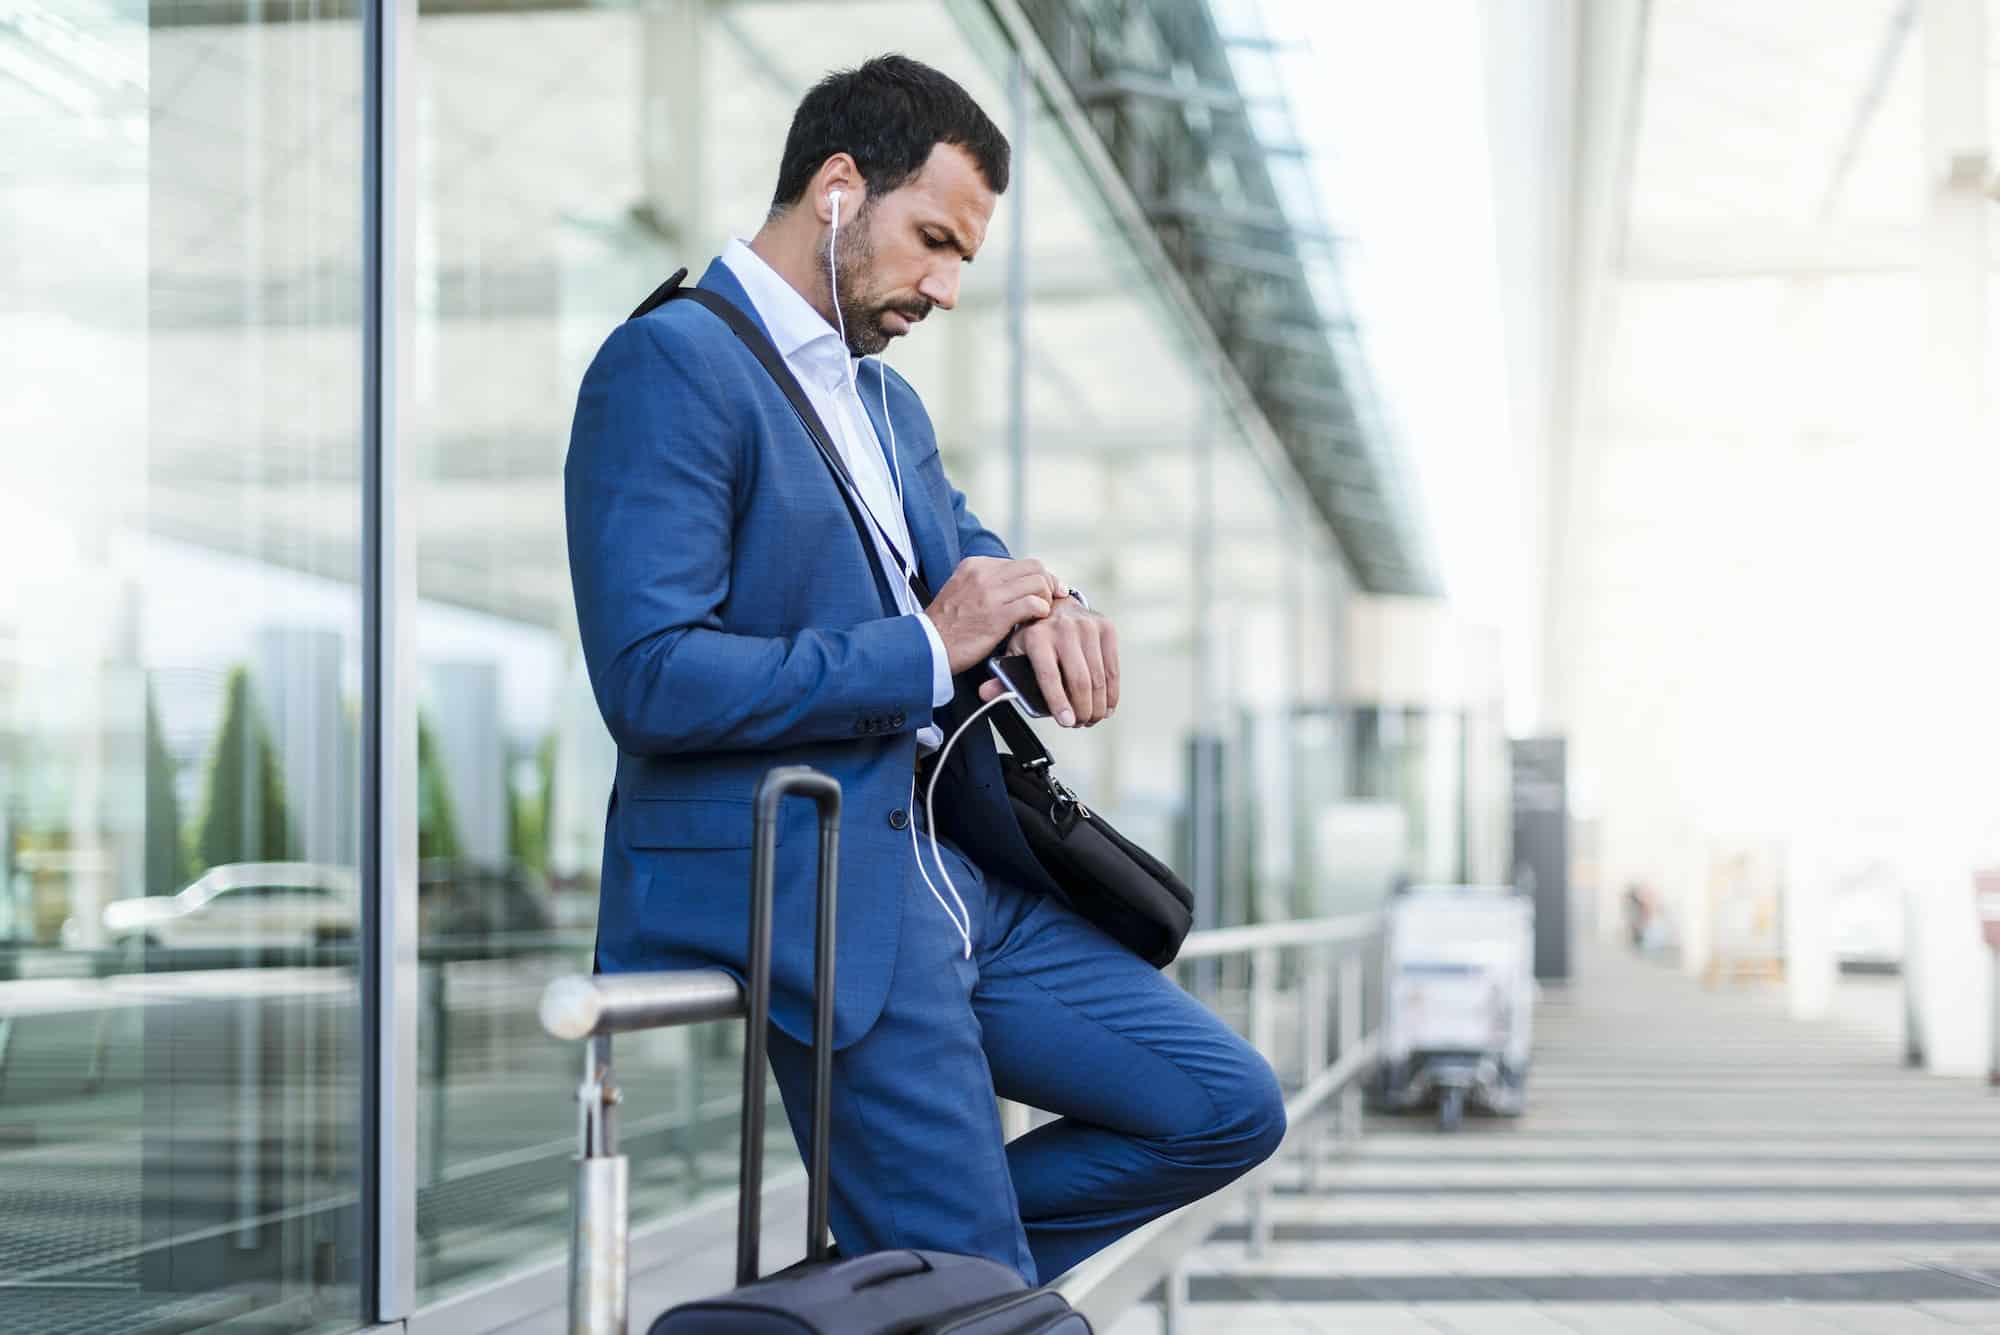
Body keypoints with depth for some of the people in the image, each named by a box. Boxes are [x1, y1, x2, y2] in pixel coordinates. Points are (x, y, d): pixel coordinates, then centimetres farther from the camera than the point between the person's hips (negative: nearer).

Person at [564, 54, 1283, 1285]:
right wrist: (929, 652, -16)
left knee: (1229, 1109, 7)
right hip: (795, 897, -9)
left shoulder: (885, 401, 18)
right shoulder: (669, 368, -11)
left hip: (952, 876, 9)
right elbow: (651, 676, -20)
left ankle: (878, 1270, 12)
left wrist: (1047, 609, -1)